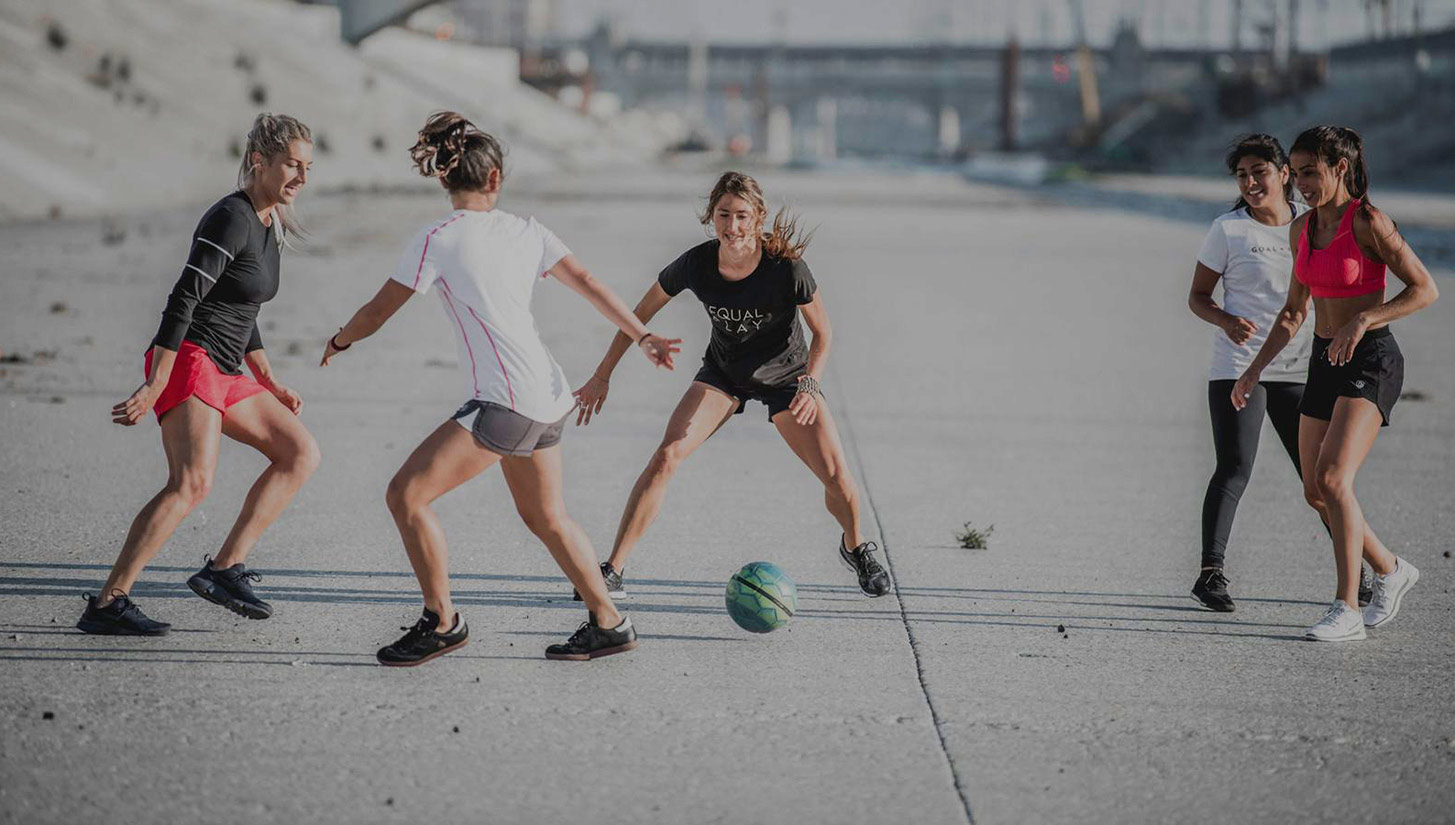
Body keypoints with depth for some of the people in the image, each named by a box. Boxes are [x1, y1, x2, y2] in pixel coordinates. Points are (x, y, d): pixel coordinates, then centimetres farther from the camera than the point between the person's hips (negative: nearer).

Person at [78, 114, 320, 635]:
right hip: (188, 361, -10)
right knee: (192, 483, -25)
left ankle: (225, 568, 3)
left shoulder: (270, 224, 15)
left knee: (301, 453, 8)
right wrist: (155, 387, -25)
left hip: (224, 373, 10)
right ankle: (106, 605, -26)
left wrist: (271, 385, 24)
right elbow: (182, 302, -21)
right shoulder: (231, 218, -14)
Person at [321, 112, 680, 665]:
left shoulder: (438, 238, -6)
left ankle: (442, 622, 3)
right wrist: (642, 337, 25)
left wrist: (339, 341, 20)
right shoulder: (526, 231, 10)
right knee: (545, 517, 23)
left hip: (506, 400, -8)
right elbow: (588, 285, 14)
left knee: (406, 494, -3)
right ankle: (608, 624, 30)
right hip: (549, 398, 8)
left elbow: (377, 312, 0)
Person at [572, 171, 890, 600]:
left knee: (838, 478, -12)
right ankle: (611, 571, -16)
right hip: (722, 373, 1)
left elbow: (822, 332, -12)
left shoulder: (786, 267, -27)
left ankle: (855, 548, 23)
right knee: (665, 456, -20)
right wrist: (602, 376, -4)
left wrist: (810, 385, -28)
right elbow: (640, 315, -5)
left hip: (785, 374, -1)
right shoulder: (696, 264, -22)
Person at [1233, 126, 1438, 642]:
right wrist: (1255, 368, 12)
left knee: (1333, 479, -20)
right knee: (1317, 493, 9)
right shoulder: (1302, 230, 9)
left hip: (1371, 363, -8)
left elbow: (1425, 289, -13)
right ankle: (1390, 570, 30)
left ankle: (1346, 610, -17)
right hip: (1325, 363, 8)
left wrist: (1363, 320, -23)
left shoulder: (1368, 222, -13)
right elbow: (1294, 312, 19)